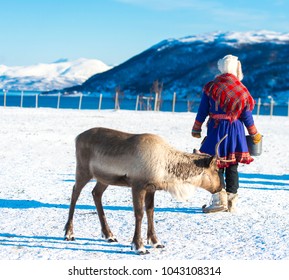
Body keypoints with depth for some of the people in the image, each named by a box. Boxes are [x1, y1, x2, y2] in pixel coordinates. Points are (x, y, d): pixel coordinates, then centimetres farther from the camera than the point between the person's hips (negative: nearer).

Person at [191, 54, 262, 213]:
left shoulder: (211, 87, -2)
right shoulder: (241, 90, 2)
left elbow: (202, 112, -2)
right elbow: (246, 116, 4)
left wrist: (196, 129, 9)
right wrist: (254, 134, 14)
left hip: (216, 130, -2)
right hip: (236, 131, 2)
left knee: (216, 165, 1)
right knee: (232, 167, 8)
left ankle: (219, 200, -7)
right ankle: (232, 202, 10)